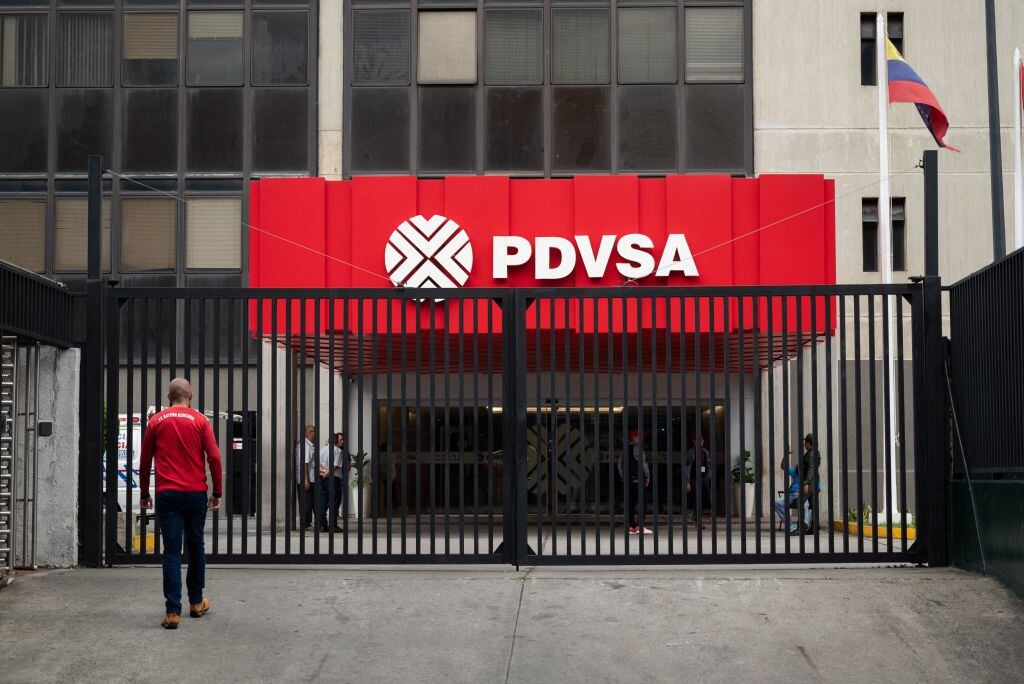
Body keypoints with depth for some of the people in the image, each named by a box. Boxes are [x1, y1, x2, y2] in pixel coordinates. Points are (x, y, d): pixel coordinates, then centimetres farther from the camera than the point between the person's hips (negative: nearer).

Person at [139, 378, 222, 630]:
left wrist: (144, 494, 18)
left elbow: (145, 461, 8)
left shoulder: (156, 421, 5)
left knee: (171, 551, -2)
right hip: (196, 493, 0)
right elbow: (214, 458, -3)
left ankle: (173, 611, -9)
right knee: (195, 547, 16)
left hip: (167, 494, 0)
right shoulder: (200, 421, 2)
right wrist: (217, 493, 6)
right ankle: (196, 602, 25)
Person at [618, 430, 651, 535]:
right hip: (637, 479, -8)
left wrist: (623, 477, 23)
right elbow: (643, 462, -12)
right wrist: (647, 476, -4)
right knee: (641, 501, -8)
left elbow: (620, 464, 20)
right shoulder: (637, 448, -8)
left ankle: (631, 526, 9)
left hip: (627, 479, 8)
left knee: (632, 502, 10)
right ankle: (639, 526, -16)